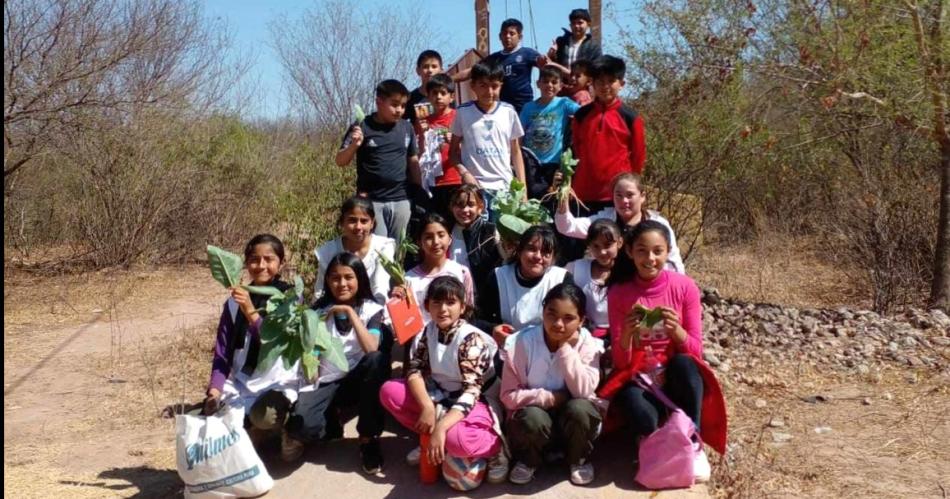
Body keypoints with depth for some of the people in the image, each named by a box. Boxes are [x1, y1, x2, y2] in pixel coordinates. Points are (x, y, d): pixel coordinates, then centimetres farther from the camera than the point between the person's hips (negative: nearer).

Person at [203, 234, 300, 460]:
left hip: (279, 382, -4)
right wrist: (214, 391, -12)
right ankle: (251, 426, 14)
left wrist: (251, 312, -30)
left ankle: (287, 424, 3)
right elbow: (222, 354, 4)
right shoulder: (234, 302, 4)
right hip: (240, 383, 5)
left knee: (264, 416, -34)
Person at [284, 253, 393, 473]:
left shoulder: (372, 310, -4)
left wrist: (350, 312, -24)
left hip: (358, 380, 0)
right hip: (327, 382, 0)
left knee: (377, 360, -35)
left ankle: (368, 439, -18)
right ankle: (332, 416, 9)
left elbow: (371, 350, -23)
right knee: (301, 428, -30)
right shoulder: (319, 311, 1)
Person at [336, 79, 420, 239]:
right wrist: (353, 146, -21)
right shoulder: (362, 127, -4)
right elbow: (340, 161, -1)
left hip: (400, 201, 3)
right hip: (371, 201, -3)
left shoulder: (407, 128, 6)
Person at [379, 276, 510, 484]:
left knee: (455, 437, -38)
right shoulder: (430, 330, -2)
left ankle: (496, 447, -6)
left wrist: (441, 427, -40)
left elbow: (471, 391, -29)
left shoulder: (472, 339, -22)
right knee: (389, 391, -8)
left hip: (475, 404, -7)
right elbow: (416, 370, -5)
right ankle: (429, 437, 7)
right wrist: (427, 407, -23)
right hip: (440, 397, 7)